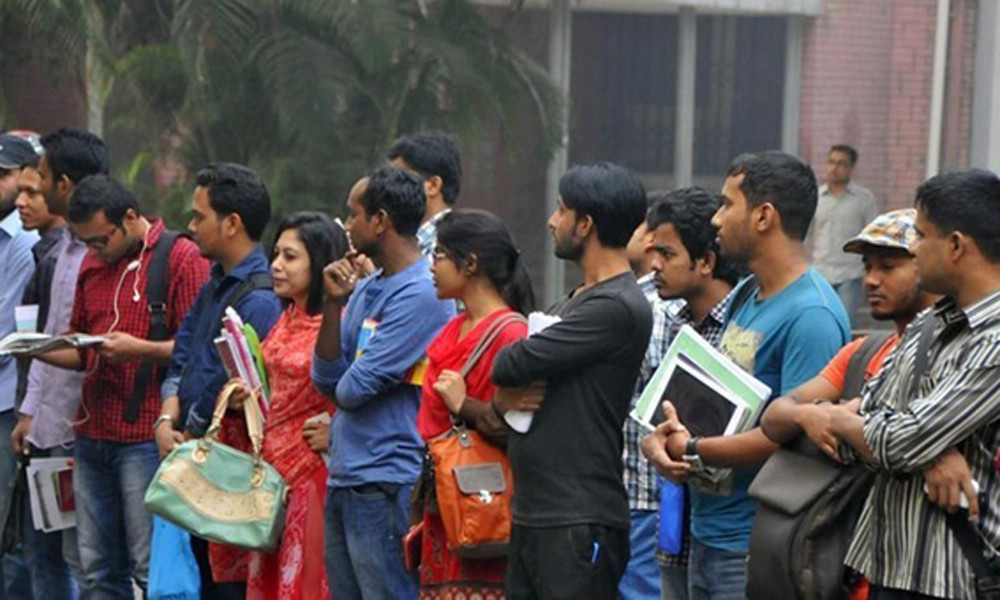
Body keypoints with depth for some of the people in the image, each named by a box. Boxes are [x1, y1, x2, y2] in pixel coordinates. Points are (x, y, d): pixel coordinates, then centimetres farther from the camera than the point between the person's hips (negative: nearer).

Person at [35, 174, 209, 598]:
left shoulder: (181, 257, -5)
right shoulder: (92, 264, 17)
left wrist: (140, 350, -20)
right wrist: (40, 351, 4)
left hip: (146, 436, -7)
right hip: (92, 435, 7)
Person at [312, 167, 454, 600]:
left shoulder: (422, 293, -15)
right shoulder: (366, 288, 14)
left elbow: (355, 388, -18)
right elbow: (327, 380, 9)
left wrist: (342, 390, 5)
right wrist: (333, 303, 0)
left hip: (387, 484, -9)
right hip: (343, 480, 9)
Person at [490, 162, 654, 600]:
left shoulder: (618, 308, -13)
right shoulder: (571, 303, 19)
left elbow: (514, 365, -17)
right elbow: (507, 379, 19)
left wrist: (508, 371, 7)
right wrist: (505, 399, -4)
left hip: (580, 520, -9)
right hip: (530, 514, 9)